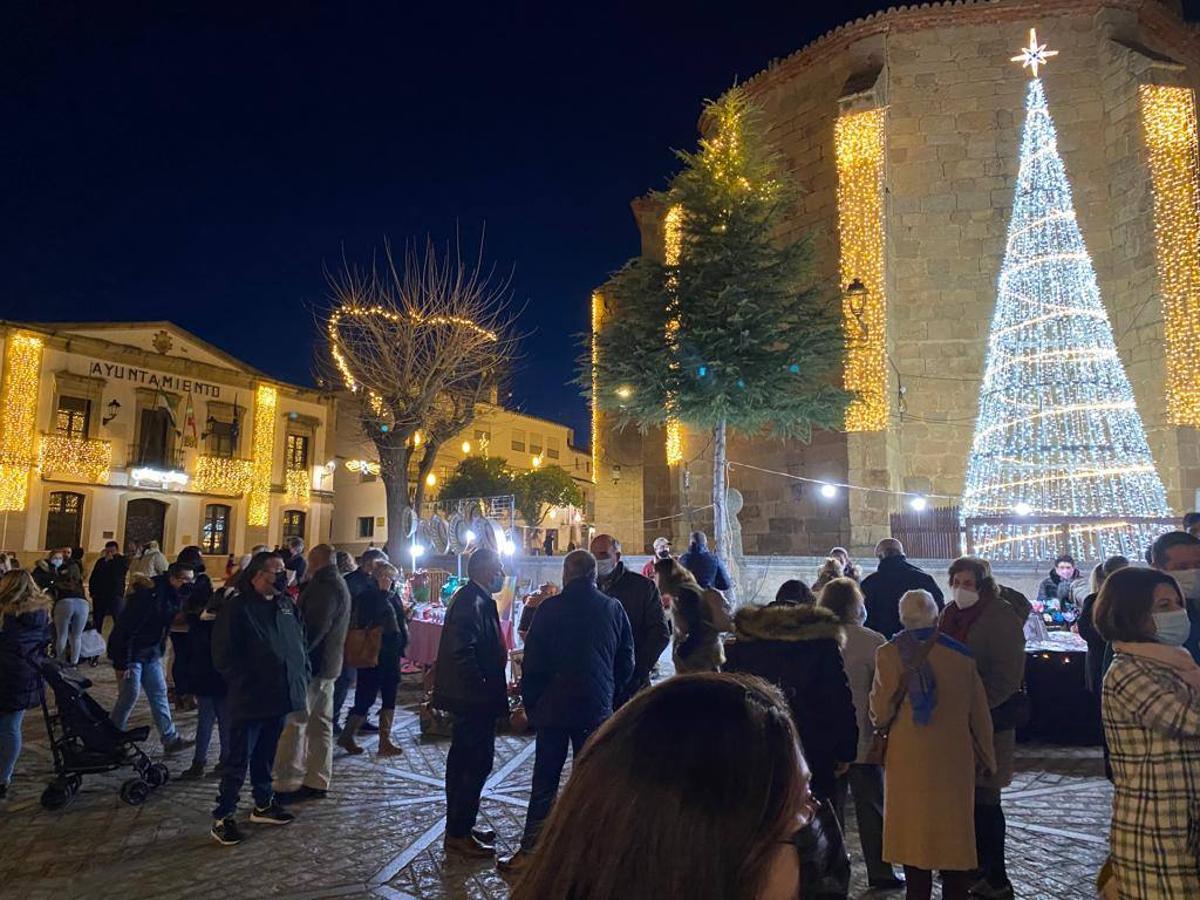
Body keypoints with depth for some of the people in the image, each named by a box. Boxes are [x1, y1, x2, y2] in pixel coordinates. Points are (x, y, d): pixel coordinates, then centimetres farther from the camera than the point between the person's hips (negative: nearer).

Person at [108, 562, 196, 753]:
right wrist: (121, 664, -22)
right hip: (131, 653, -8)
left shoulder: (174, 596, 0)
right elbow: (125, 628, -25)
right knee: (129, 695, -1)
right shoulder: (147, 595, -26)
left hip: (151, 654, 8)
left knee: (159, 693, 6)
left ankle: (171, 739, 8)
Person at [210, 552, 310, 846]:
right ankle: (222, 817, 13)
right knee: (238, 760, 1)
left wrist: (302, 676, 7)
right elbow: (224, 656, -14)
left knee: (266, 755, 20)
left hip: (280, 698, 7)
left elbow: (301, 643, 17)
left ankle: (263, 804, 34)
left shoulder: (287, 606, 9)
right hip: (250, 700, -7)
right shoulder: (237, 608, -13)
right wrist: (247, 684, -16)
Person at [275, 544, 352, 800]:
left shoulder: (324, 586, -17)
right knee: (321, 724, 14)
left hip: (312, 664, -10)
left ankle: (288, 784, 0)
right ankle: (318, 782, 21)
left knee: (294, 723, -4)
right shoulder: (338, 584, 16)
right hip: (329, 664, 10)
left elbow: (314, 627, -24)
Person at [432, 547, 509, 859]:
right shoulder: (472, 602, -20)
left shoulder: (470, 598, 11)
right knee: (478, 762, -3)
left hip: (465, 696, 11)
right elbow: (463, 652, -26)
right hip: (474, 699, -11)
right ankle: (458, 834, 7)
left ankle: (459, 826, 31)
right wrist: (484, 691, -20)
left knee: (462, 760, 18)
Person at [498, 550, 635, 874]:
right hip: (597, 710, 1)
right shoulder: (613, 608, -1)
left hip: (553, 709, -1)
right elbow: (626, 662, 5)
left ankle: (529, 850, 12)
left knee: (544, 782, 8)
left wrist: (530, 703, 7)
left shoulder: (549, 609, -7)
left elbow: (532, 663, -4)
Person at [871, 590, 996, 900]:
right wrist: (987, 760, 17)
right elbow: (979, 714, 4)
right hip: (955, 759, 2)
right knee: (954, 832, 16)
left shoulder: (890, 654, -11)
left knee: (914, 831, 10)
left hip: (909, 760, -2)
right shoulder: (961, 654, -3)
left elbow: (880, 714, -9)